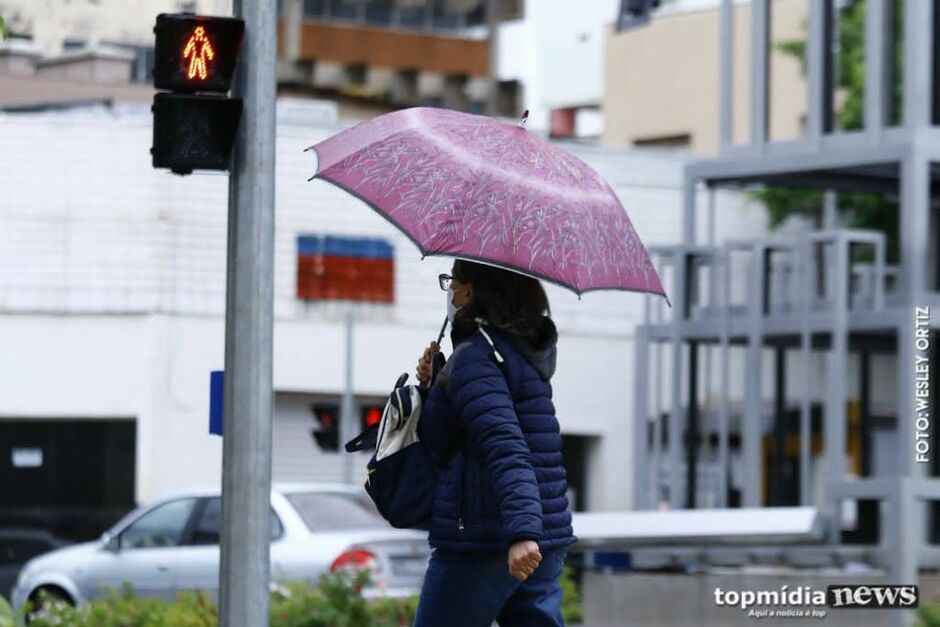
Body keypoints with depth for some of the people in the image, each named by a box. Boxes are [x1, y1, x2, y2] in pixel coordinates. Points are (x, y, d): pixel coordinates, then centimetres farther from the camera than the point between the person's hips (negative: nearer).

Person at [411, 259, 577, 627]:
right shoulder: (526, 353, 16)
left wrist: (522, 531, -37)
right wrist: (431, 388, 9)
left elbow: (504, 447, -27)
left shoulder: (475, 357, -12)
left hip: (478, 543, -8)